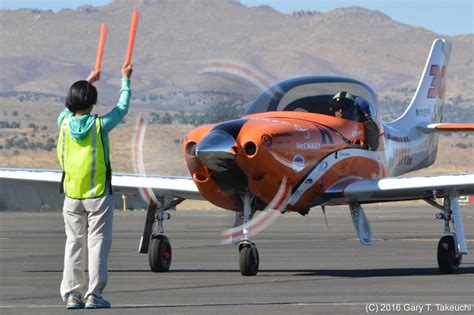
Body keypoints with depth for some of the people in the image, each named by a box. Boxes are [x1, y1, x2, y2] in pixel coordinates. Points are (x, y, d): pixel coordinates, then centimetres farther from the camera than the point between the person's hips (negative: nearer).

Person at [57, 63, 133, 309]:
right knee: (98, 242, 0)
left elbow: (70, 108, 21)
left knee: (74, 243, 8)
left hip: (72, 195, 3)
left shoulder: (64, 123, -2)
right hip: (98, 194, -3)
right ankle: (93, 295, -4)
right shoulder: (100, 125, -12)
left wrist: (88, 81, 35)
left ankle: (72, 294, 4)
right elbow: (122, 107, 4)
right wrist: (125, 79, 20)